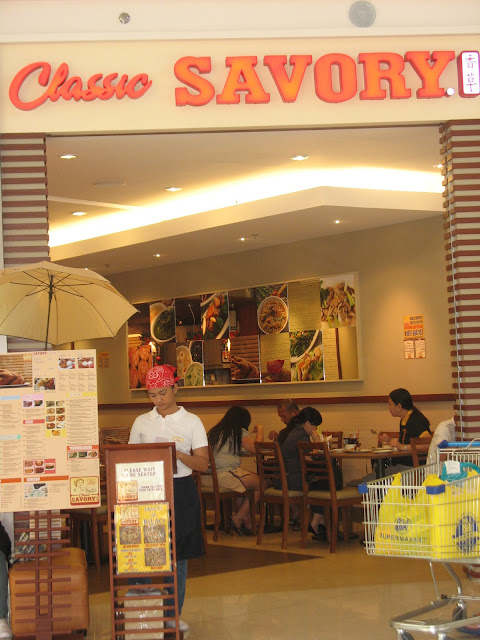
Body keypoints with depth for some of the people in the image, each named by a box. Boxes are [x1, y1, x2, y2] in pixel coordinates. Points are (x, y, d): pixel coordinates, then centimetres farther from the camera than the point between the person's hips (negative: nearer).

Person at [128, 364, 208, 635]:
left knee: (178, 556, 4)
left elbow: (203, 463, -4)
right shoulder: (142, 422, 8)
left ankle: (173, 615, 16)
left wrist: (177, 453, -19)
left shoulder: (191, 422, 0)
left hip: (181, 491, -1)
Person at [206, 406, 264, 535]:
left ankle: (246, 520, 12)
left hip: (210, 475, 9)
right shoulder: (239, 432, -2)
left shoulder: (214, 431, 20)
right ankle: (237, 519, 5)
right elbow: (255, 448, -8)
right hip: (226, 475, -9)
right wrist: (260, 431, 9)